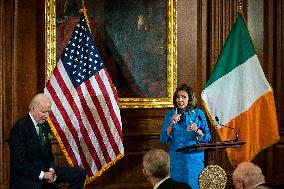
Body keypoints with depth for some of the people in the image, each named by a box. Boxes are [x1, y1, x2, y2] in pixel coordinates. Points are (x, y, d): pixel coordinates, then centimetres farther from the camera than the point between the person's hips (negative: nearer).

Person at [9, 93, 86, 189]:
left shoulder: (45, 126, 12)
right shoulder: (20, 127, -13)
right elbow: (19, 162, -17)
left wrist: (51, 170, -1)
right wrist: (42, 174, -19)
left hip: (45, 171, 9)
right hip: (26, 179, -9)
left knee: (80, 173, -4)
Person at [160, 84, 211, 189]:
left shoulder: (199, 114, 1)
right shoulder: (170, 114, 2)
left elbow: (208, 138, 1)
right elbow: (163, 140, -3)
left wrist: (197, 131, -16)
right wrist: (172, 124, -16)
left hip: (194, 159, 0)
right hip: (176, 159, 0)